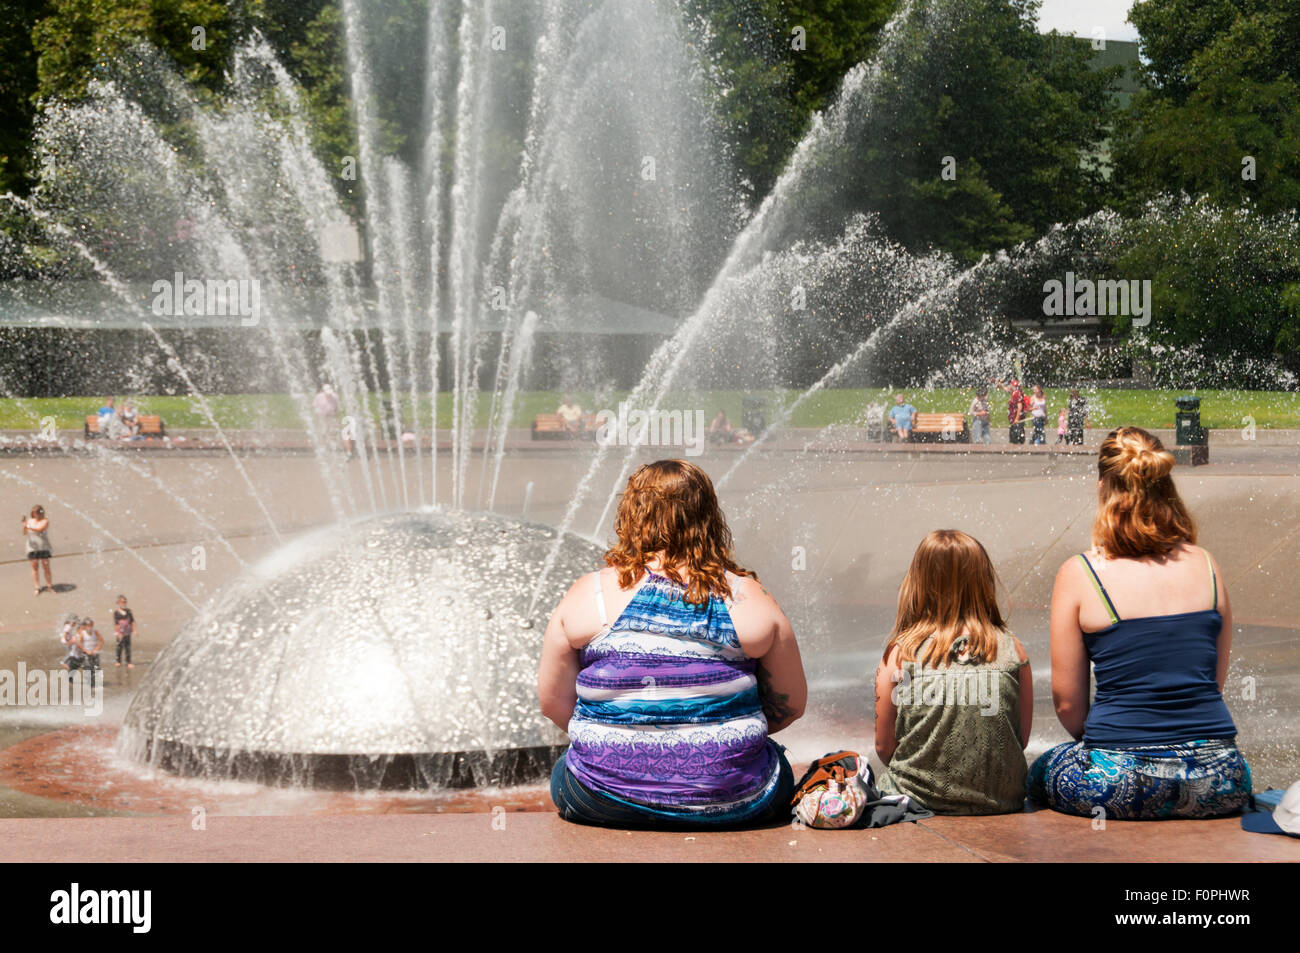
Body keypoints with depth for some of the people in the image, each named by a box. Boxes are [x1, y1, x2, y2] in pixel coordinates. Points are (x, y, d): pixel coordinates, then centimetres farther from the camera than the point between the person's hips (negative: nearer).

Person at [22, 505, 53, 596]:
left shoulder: (45, 521, -4)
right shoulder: (29, 521, 4)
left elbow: (40, 529, -20)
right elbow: (25, 534, -1)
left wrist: (29, 527, -29)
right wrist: (24, 526, -19)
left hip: (44, 548, -2)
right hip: (32, 548, 2)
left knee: (46, 567, 0)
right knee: (35, 568, 2)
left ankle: (50, 586, 9)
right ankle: (37, 588, 6)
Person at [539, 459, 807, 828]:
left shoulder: (587, 596, -5)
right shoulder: (749, 599, -4)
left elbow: (553, 704, 0)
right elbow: (791, 704, 4)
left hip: (607, 802, 0)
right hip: (729, 804, 0)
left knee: (564, 771, 34)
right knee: (778, 772, 33)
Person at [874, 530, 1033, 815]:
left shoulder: (899, 654, -6)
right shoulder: (1012, 651, -2)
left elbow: (884, 746, 0)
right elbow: (1022, 739, 5)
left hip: (919, 800, 0)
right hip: (1000, 803, 0)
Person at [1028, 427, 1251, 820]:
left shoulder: (1079, 574, -5)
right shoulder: (1206, 566, 5)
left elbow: (1067, 702, -1)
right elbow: (1216, 680, 13)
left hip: (1122, 783, -3)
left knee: (1040, 772, 29)